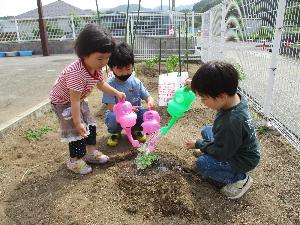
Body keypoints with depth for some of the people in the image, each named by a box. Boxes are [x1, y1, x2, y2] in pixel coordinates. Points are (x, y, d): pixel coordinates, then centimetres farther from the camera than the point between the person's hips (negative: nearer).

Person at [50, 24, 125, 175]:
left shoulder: (97, 68, -13)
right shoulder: (76, 72, -39)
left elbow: (101, 84, 9)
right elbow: (74, 101, -36)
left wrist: (117, 93, 3)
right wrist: (77, 123, -32)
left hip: (80, 99, 8)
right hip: (62, 101, -8)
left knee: (90, 125, 12)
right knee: (77, 131, -7)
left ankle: (91, 152, 30)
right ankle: (75, 161, 12)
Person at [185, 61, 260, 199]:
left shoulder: (232, 121, -42)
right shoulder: (234, 95, -19)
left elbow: (222, 153, -27)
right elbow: (213, 89, 7)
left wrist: (198, 145, -13)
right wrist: (195, 85, -2)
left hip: (243, 161, -8)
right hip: (233, 146, 8)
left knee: (201, 164, -16)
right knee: (206, 130, 14)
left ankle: (240, 178, -3)